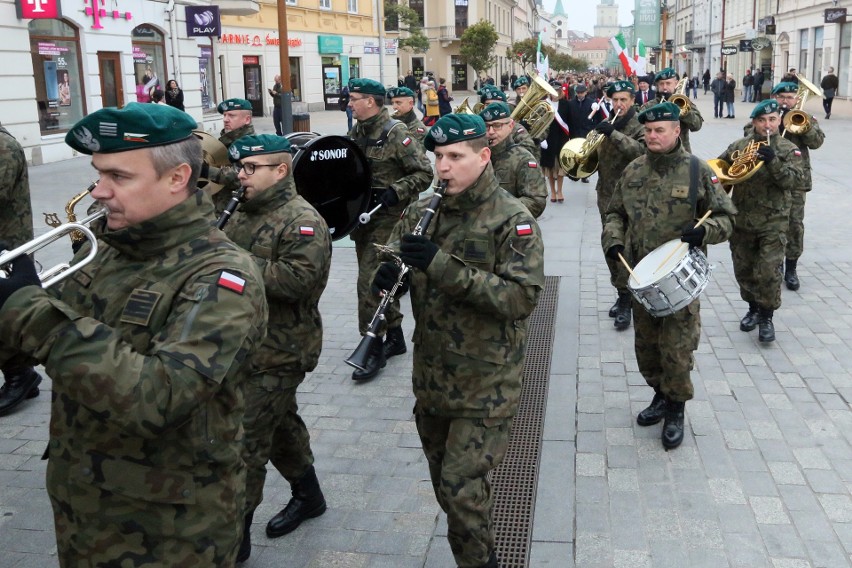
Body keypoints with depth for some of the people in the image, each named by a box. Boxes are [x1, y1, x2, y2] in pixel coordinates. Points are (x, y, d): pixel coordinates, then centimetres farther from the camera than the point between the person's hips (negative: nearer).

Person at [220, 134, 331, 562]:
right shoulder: (243, 214, 12)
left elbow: (298, 278, -29)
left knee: (246, 440, -7)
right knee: (279, 424, 21)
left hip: (278, 353, -9)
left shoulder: (303, 222, -16)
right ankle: (308, 496, 39)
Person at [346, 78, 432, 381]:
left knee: (370, 281, -12)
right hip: (364, 215, 8)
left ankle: (374, 349, -3)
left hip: (389, 216, -8)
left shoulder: (396, 133, -14)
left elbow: (424, 173, -14)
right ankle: (395, 337, 29)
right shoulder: (357, 132, 10)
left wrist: (395, 192, -23)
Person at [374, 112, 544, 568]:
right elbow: (392, 261, 14)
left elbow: (522, 298, -23)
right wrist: (387, 275, -12)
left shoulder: (512, 220, -14)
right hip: (431, 373, 6)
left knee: (462, 488, -6)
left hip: (486, 381, -6)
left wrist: (444, 266, -31)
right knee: (445, 482, 19)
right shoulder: (421, 212, 3)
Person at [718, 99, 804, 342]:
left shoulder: (788, 150, -3)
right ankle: (753, 308, 34)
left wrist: (772, 161, -27)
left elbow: (795, 181, -15)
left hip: (773, 224, -3)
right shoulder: (739, 146, 3)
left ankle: (767, 317, 12)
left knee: (768, 272, -6)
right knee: (744, 270, 13)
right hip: (742, 221, 3)